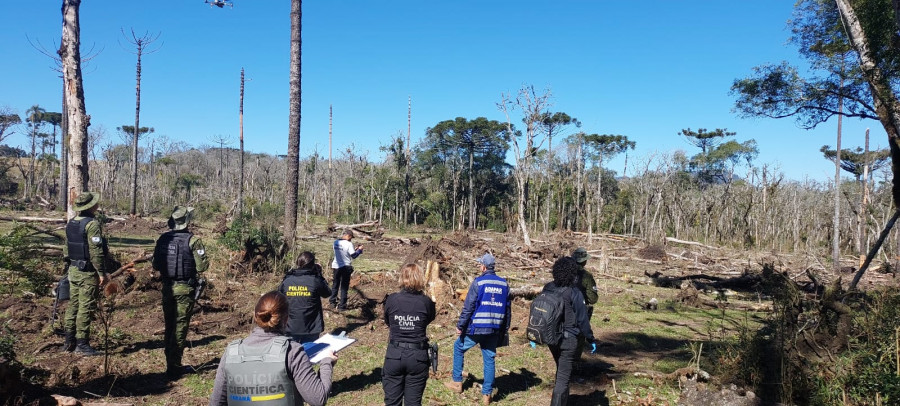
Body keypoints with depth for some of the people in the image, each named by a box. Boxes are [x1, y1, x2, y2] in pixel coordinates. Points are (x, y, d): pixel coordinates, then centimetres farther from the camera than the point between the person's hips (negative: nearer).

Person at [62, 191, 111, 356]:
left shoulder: (71, 223, 10)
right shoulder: (92, 224, -17)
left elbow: (67, 248, 17)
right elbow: (96, 252, -21)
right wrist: (102, 273, -17)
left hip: (73, 270, 9)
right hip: (88, 273, -9)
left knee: (73, 305, 14)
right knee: (86, 307, -3)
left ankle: (70, 342, 20)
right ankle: (82, 344, 1)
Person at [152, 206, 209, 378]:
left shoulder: (163, 239, 1)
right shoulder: (193, 240, -14)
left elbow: (155, 265, 7)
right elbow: (202, 266, -15)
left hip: (167, 287, 5)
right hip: (185, 288, -5)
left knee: (169, 325, 16)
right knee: (180, 326, 2)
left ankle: (170, 363, 25)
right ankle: (174, 367, 4)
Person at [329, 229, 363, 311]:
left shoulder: (336, 242, 3)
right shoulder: (349, 244, -18)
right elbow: (353, 255, -14)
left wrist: (354, 249, 13)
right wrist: (359, 250, 2)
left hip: (336, 266, 6)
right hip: (345, 267, -6)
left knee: (335, 284, 21)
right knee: (344, 286, 4)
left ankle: (332, 301, 29)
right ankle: (342, 305, 7)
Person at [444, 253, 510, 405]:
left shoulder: (478, 282, -10)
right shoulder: (504, 284, 6)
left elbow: (468, 307, -11)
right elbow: (507, 309, 11)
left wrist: (460, 326, -5)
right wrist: (505, 329, 19)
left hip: (477, 327, -4)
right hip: (495, 329, 4)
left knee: (458, 347, 17)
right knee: (489, 358, 11)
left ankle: (457, 382, 20)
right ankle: (487, 394, 11)